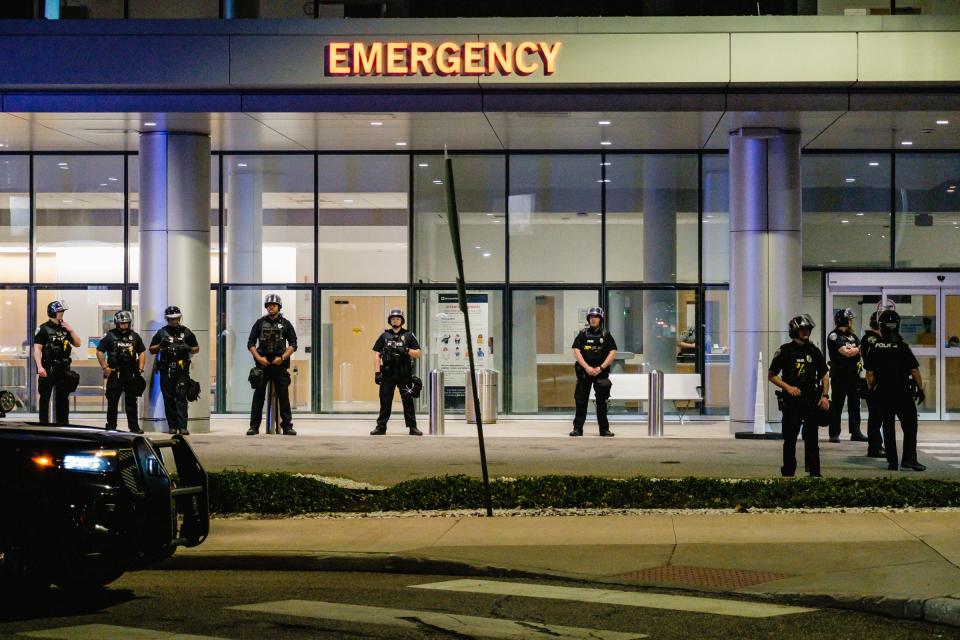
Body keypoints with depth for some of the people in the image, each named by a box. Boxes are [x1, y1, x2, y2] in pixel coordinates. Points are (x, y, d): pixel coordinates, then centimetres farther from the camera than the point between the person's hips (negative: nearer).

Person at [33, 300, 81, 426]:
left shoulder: (64, 328, 13)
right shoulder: (44, 329, -5)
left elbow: (77, 343, 14)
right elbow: (37, 349, -11)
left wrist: (71, 330, 0)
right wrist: (39, 367, -22)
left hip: (63, 368, 6)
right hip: (48, 368, -6)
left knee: (63, 397, 11)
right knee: (45, 397, -2)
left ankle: (63, 424, 18)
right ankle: (44, 424, 1)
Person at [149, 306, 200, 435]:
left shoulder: (186, 332, 11)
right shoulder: (161, 333, 12)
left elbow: (197, 348, 16)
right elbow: (151, 350, 15)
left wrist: (188, 349, -5)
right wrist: (160, 346, -5)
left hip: (182, 370, -1)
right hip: (166, 370, 1)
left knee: (181, 397, -10)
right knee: (169, 398, 3)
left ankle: (182, 426, -15)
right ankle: (172, 426, 9)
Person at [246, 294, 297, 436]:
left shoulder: (285, 324, 8)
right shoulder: (260, 323, 9)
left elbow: (293, 345, 4)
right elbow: (251, 343, 6)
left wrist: (283, 357, -10)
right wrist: (259, 358, -8)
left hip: (280, 364, 0)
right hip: (262, 364, 0)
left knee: (284, 396, -2)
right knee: (258, 396, -1)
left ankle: (287, 426, 1)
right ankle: (254, 426, 1)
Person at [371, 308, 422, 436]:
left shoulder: (409, 336, 9)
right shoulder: (384, 336, 11)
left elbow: (417, 354, 7)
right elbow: (376, 355, 7)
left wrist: (406, 350, -11)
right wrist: (377, 372, -2)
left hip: (404, 374, -1)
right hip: (388, 373, 1)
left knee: (408, 400, -1)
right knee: (385, 401, 2)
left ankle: (412, 427, 1)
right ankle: (381, 427, 8)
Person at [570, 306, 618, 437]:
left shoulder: (606, 335, 5)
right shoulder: (583, 334, 5)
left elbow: (613, 352, -1)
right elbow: (576, 352, -3)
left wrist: (601, 368, -10)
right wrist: (587, 367, -13)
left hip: (601, 372, 0)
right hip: (584, 371, 0)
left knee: (602, 402, 3)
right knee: (581, 401, 0)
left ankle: (604, 429, 8)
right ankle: (577, 428, 4)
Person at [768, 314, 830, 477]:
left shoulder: (814, 351, 10)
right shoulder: (785, 351, 0)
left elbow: (824, 375, 15)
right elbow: (771, 375, 3)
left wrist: (825, 395, 3)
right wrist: (787, 387, -10)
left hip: (812, 401, 3)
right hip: (791, 401, -3)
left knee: (812, 438, 4)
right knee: (790, 438, 0)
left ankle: (815, 472, 7)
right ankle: (788, 472, 8)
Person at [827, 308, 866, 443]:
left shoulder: (852, 335, 16)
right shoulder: (834, 336, -8)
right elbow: (847, 352, -16)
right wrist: (859, 348, -1)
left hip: (853, 375, 7)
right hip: (839, 375, -7)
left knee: (854, 404, 8)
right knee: (837, 405, -2)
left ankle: (856, 432, 13)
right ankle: (834, 434, 2)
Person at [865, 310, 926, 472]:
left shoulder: (875, 348, -1)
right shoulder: (902, 347, -11)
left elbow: (870, 373, 2)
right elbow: (914, 370, -9)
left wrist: (872, 389, 15)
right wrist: (920, 389, 0)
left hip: (883, 393, 3)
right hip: (903, 392, -3)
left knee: (888, 427, 10)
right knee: (910, 426, 5)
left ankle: (892, 462, 9)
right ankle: (909, 459, -5)